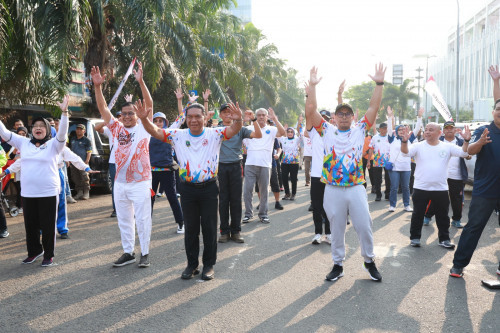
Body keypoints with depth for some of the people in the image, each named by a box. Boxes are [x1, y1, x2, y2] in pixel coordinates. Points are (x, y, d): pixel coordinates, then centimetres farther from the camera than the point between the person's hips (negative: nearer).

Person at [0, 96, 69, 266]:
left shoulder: (53, 144, -3)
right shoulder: (24, 143, 10)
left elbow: (62, 133, -20)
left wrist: (64, 112, -32)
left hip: (48, 193, -4)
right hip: (27, 193, 5)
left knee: (48, 225, 3)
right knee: (30, 225, 15)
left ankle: (48, 255, 18)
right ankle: (34, 251, 34)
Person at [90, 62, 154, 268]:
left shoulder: (143, 128, 0)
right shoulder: (118, 129, 9)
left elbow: (149, 104, -11)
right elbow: (103, 109, 5)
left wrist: (140, 82, -21)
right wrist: (98, 86, -5)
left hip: (140, 183, -5)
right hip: (120, 183, 5)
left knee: (142, 220, 2)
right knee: (124, 220, 13)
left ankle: (145, 253, 13)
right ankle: (128, 253, 25)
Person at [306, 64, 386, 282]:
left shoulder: (360, 130, 7)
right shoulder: (327, 131, 4)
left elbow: (374, 108, 1)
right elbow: (310, 111, -5)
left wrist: (379, 83, -6)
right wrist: (312, 86, -10)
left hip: (356, 188, 1)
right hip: (333, 189, 0)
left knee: (364, 226, 4)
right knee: (336, 229, 10)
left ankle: (369, 261, 26)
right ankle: (338, 265, 25)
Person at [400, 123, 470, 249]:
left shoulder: (447, 147, 2)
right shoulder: (418, 146, -3)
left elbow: (463, 153, -3)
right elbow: (406, 153, -17)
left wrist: (466, 140, -20)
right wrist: (404, 141, -36)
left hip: (441, 189, 2)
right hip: (420, 188, -1)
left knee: (443, 216, 12)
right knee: (418, 214, 7)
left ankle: (444, 239, 26)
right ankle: (415, 237, 20)